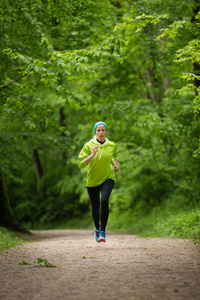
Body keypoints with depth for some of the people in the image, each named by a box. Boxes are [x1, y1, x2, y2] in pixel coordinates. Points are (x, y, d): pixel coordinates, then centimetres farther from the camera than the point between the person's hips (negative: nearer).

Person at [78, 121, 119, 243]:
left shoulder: (112, 145, -2)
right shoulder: (88, 146, -11)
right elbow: (81, 164, -15)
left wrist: (115, 165, 2)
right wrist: (92, 155, -27)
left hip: (108, 178, 0)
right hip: (93, 180, 0)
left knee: (104, 200, -27)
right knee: (95, 207, 10)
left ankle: (103, 232, -20)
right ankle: (97, 227, 42)